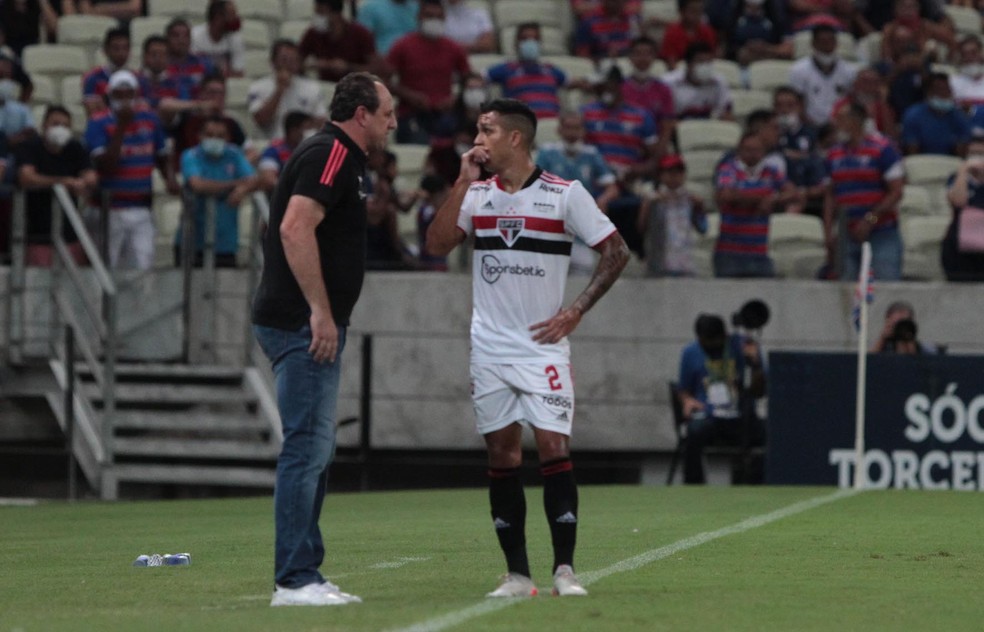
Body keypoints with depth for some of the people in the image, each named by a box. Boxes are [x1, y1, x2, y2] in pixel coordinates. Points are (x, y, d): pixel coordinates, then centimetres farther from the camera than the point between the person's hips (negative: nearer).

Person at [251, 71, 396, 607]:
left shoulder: (339, 157, 19)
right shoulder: (330, 155, -12)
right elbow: (295, 228, -23)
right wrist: (320, 311, -24)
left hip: (309, 324, 11)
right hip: (302, 323, -11)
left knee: (313, 450, 12)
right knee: (307, 447, -10)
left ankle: (303, 576, 15)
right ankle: (295, 580, -10)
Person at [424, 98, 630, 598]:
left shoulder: (565, 195, -4)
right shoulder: (476, 194, 7)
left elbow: (616, 252, 0)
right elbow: (436, 245, -4)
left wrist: (575, 311, -6)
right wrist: (464, 183, -8)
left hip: (543, 345, -4)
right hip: (489, 346, 4)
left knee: (553, 447, -12)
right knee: (502, 454, 3)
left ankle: (565, 569, -7)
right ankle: (516, 573, 6)